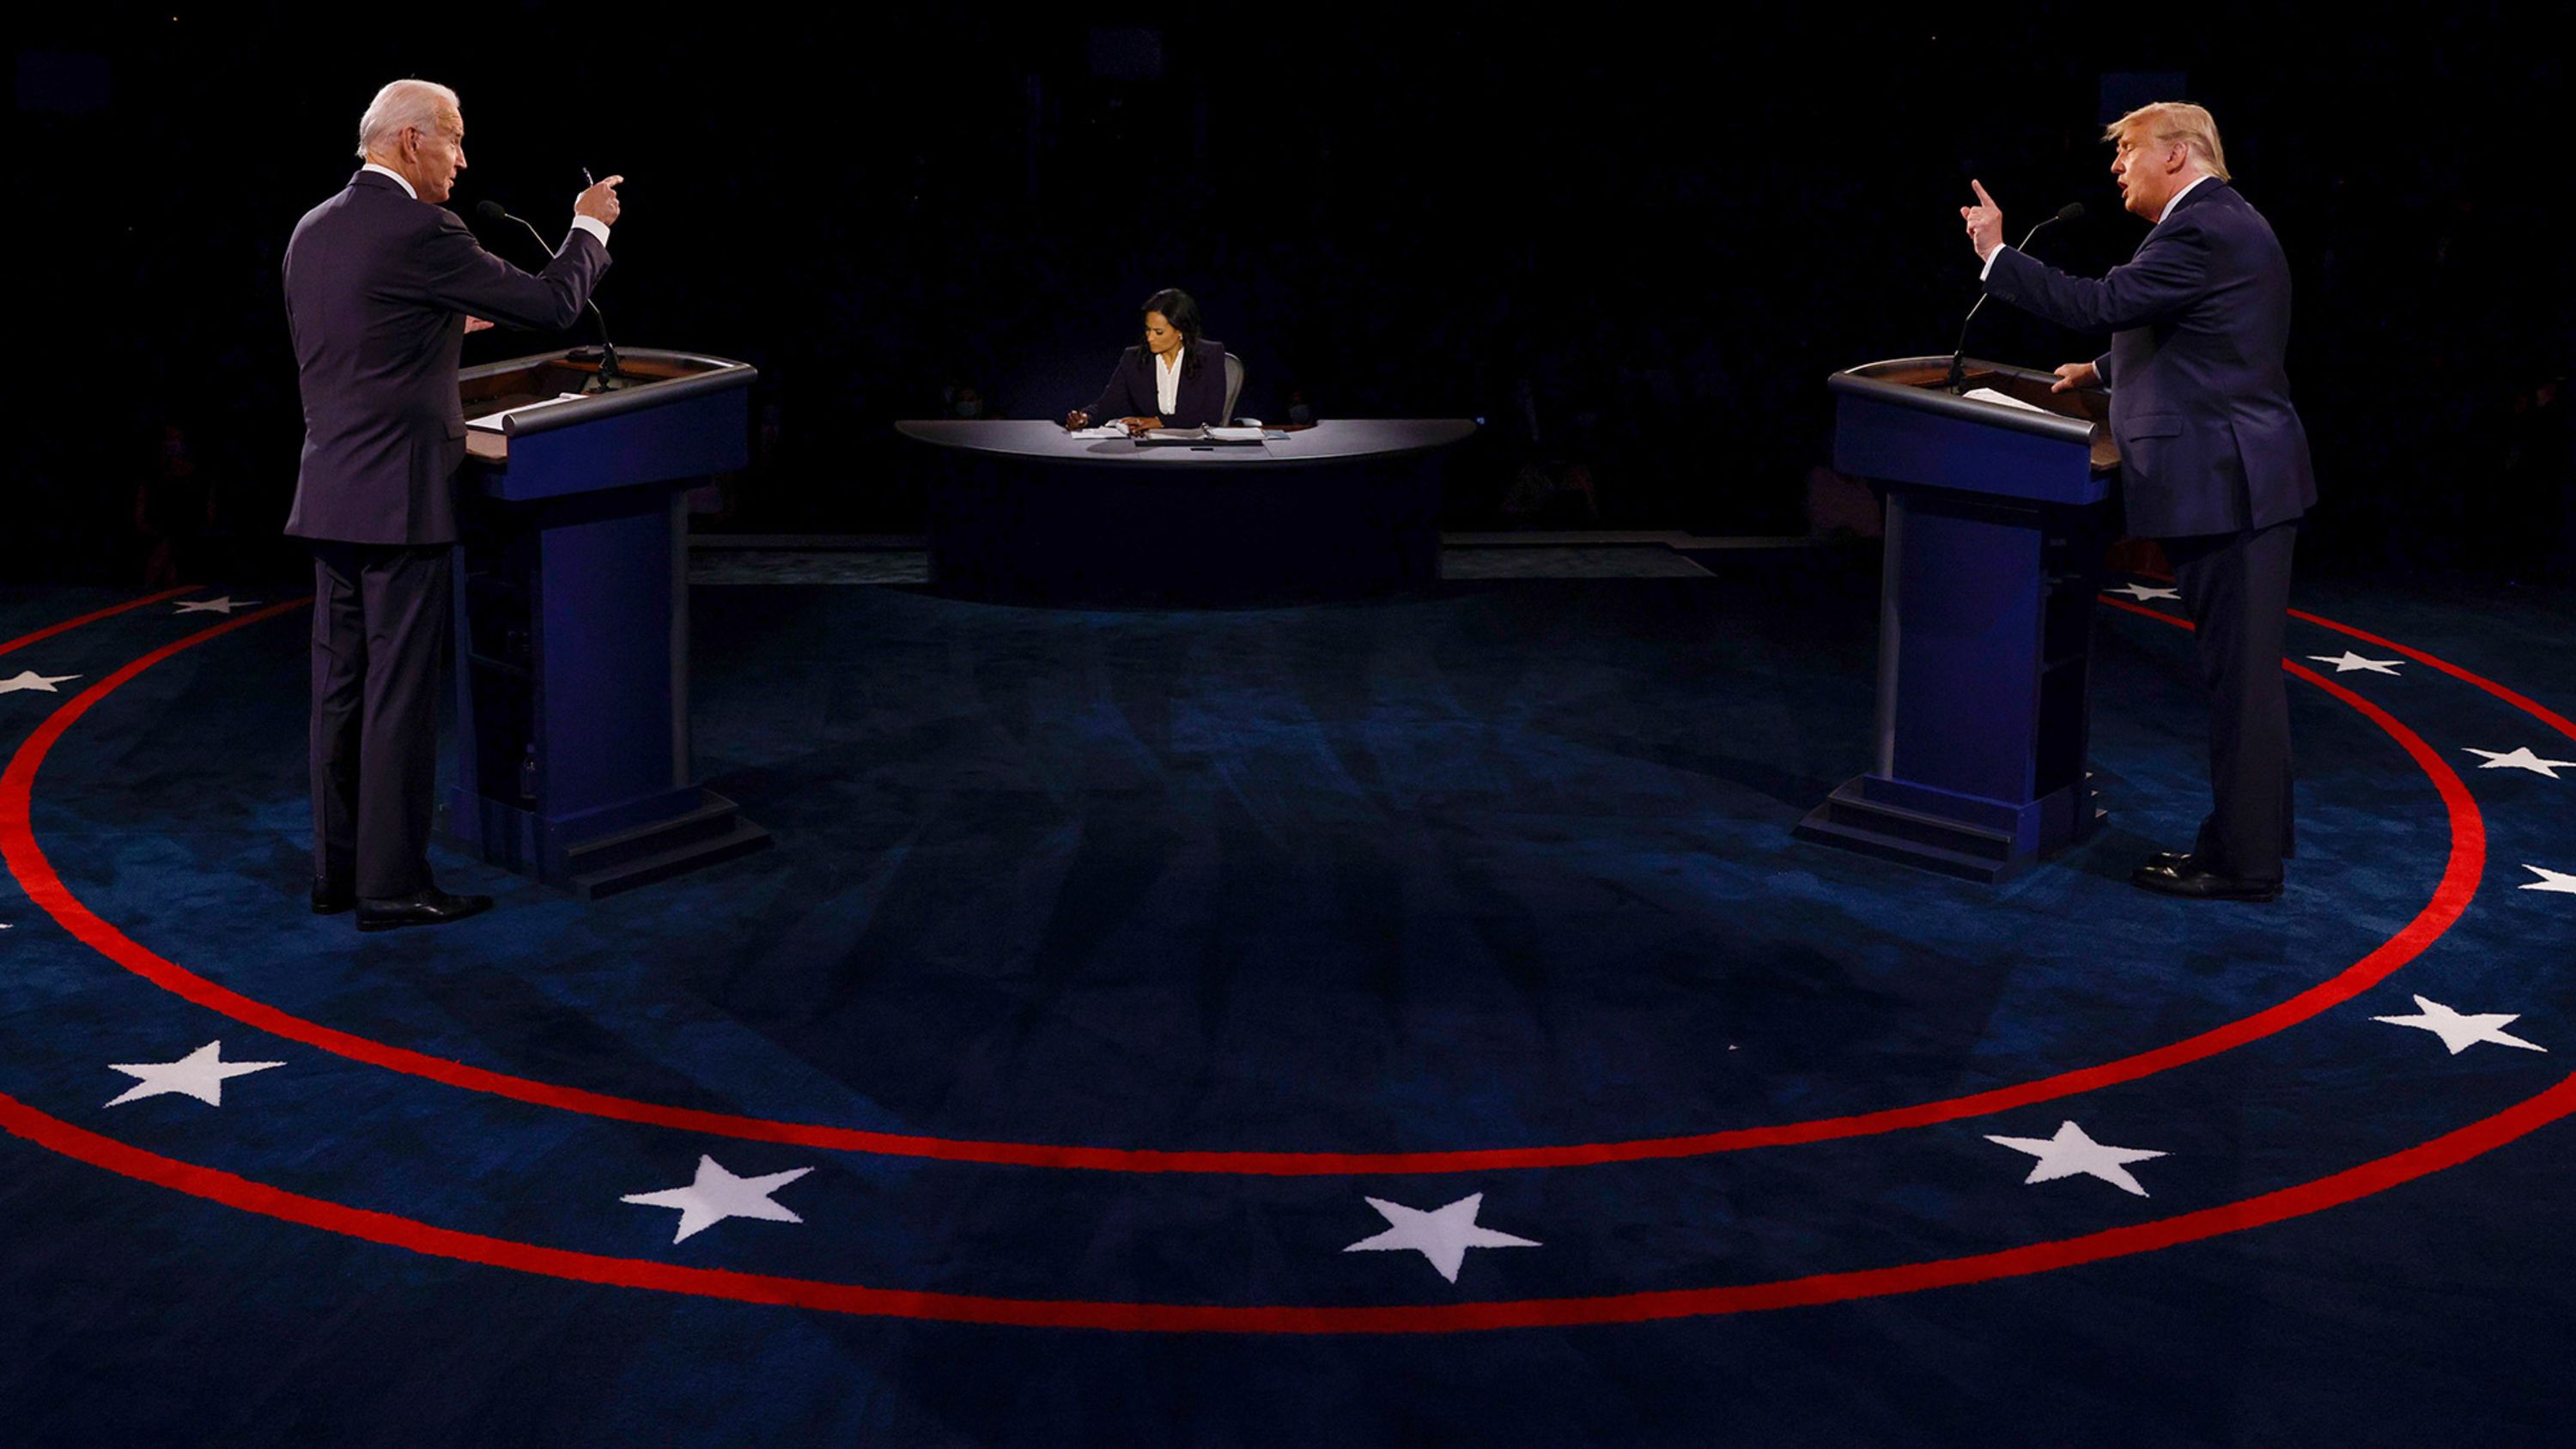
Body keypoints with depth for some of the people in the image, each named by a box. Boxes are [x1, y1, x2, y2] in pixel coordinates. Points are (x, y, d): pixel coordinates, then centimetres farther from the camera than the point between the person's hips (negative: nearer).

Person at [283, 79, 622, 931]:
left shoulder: (313, 230, 11)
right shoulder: (422, 234, -14)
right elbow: (551, 304, -10)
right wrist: (589, 227, 7)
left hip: (329, 495, 8)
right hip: (398, 498, -8)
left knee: (341, 685, 12)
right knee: (400, 691, -3)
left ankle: (337, 869, 18)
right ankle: (392, 885, 0)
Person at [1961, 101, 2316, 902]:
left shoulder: (2202, 231, -16)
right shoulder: (2227, 223, 18)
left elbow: (2100, 303, -21)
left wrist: (1996, 253, -12)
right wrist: (2105, 369, 30)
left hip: (2225, 483, -11)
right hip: (2246, 478, 11)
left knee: (2240, 674, -5)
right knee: (2243, 671, 15)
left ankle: (2244, 861, 0)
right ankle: (2247, 838, 23)